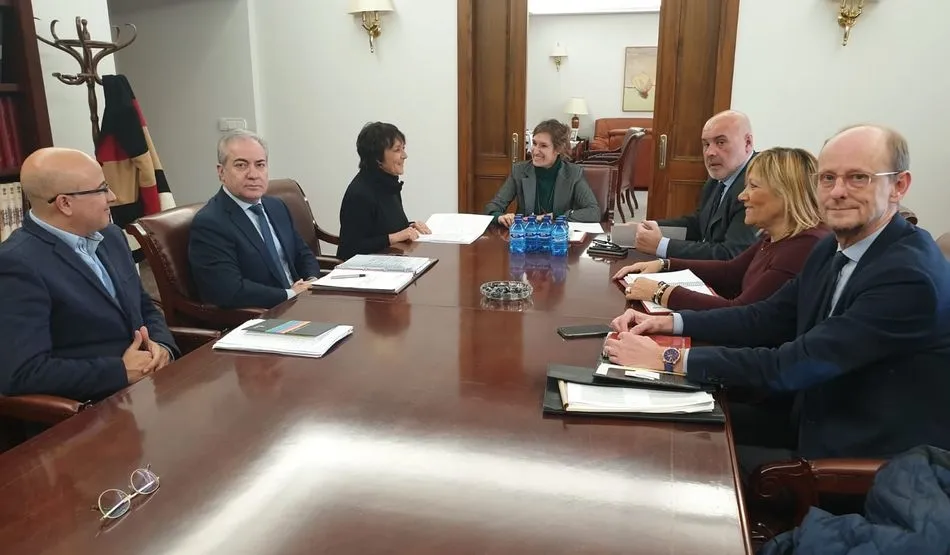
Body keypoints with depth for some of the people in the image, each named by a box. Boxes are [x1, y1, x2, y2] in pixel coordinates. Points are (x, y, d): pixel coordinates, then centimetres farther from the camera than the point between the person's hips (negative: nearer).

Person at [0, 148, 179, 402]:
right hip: (99, 410, -7)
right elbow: (22, 372, -19)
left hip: (154, 384, 7)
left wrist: (161, 346, -2)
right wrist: (122, 371, -17)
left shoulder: (110, 236, 10)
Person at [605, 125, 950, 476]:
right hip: (815, 420, 7)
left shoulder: (911, 276, -26)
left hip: (875, 464, -7)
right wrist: (671, 322, -7)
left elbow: (797, 365, -30)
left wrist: (670, 360, -30)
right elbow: (768, 318, 6)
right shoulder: (832, 250, 2)